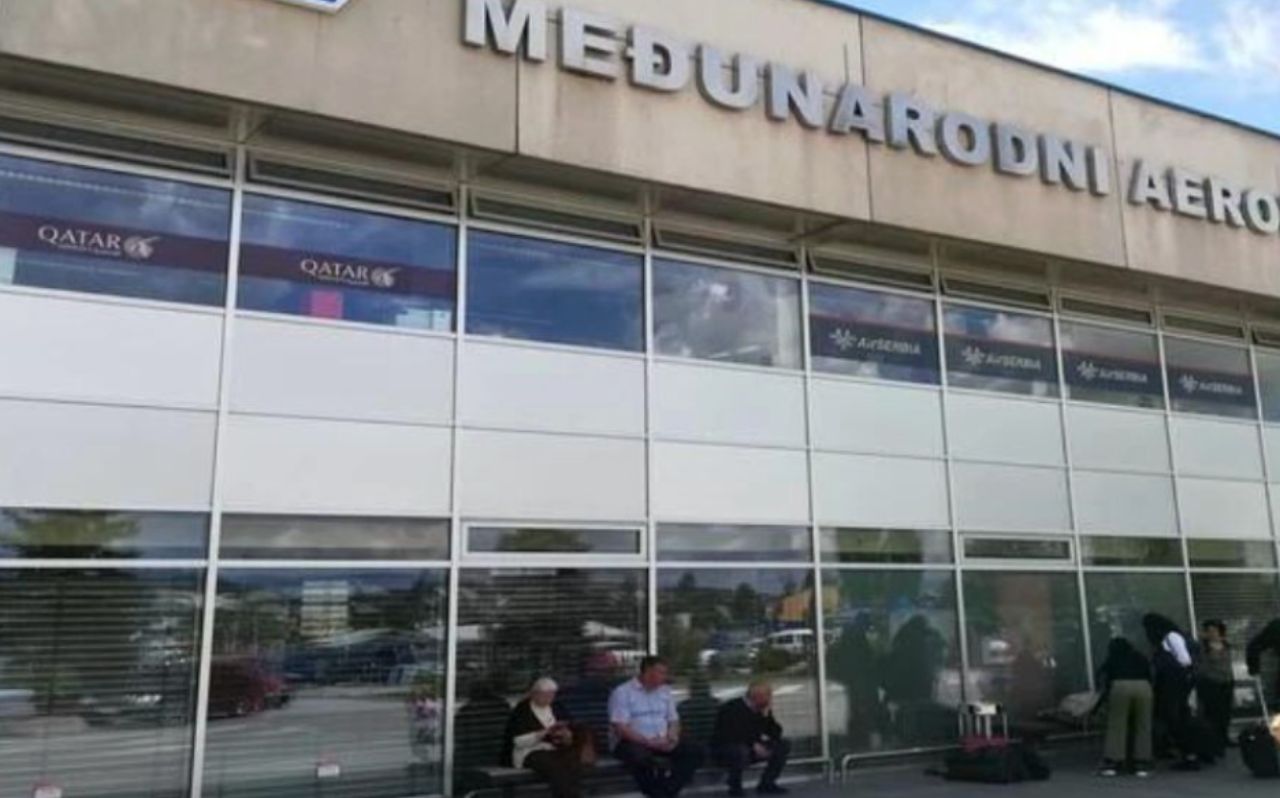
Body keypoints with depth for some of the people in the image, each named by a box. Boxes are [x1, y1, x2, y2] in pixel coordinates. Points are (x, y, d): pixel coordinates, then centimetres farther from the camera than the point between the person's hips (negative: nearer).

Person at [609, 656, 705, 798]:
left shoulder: (665, 691, 14)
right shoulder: (622, 692, -6)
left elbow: (674, 721, 16)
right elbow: (620, 728, -14)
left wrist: (672, 738, -8)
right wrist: (649, 742, -21)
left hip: (661, 743, 6)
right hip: (631, 743, -5)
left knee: (695, 751, -16)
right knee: (640, 757, -40)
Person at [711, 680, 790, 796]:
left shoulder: (763, 710, -1)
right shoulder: (732, 709, -23)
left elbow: (776, 733, -3)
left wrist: (767, 715, -18)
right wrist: (754, 745, -29)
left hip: (752, 749, 7)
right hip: (724, 751, -7)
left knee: (784, 745, -4)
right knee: (741, 750, -41)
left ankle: (766, 784, 5)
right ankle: (735, 786, -14)